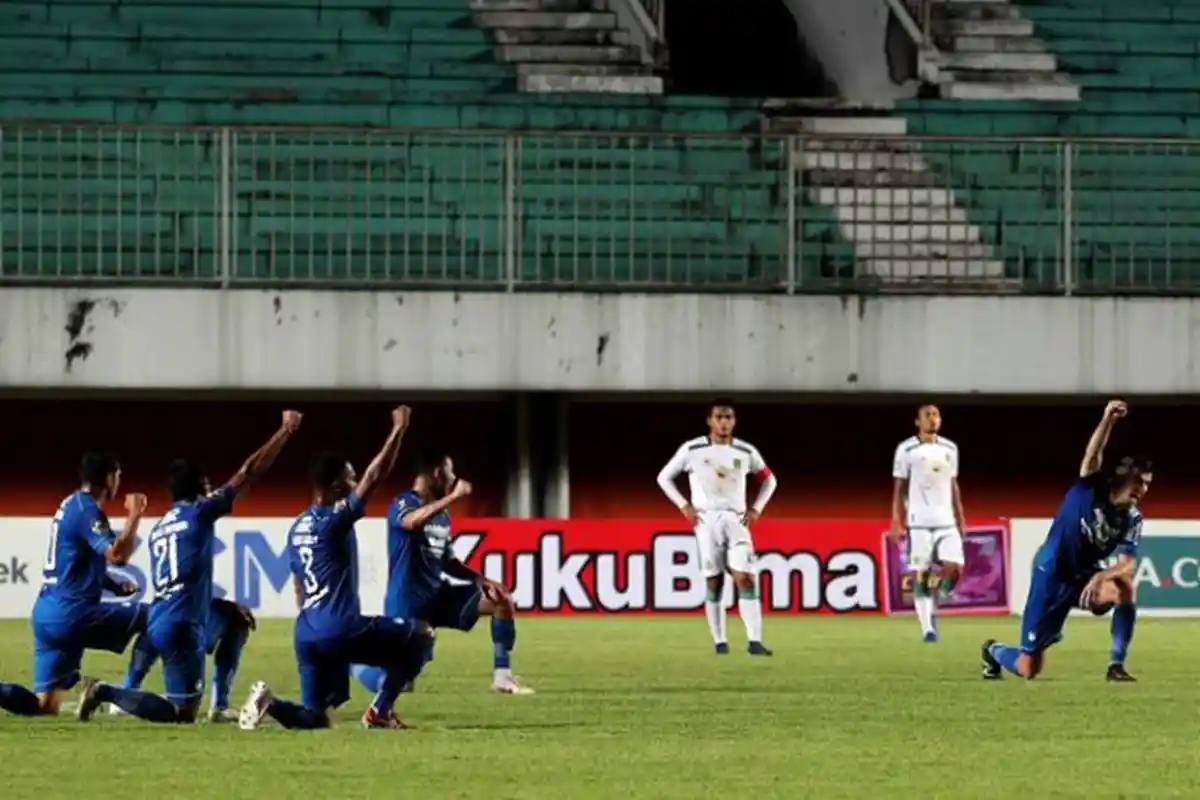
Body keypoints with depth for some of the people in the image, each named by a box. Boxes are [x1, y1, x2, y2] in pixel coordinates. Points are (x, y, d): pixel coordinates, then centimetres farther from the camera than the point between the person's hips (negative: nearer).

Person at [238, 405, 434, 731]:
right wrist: (398, 431, -8)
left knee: (314, 718, 14)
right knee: (419, 636, 10)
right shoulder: (335, 519, -9)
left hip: (306, 633, 8)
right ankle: (380, 711, 7)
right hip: (340, 629, -8)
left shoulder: (297, 528, 16)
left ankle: (270, 703, -15)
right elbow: (375, 476, -13)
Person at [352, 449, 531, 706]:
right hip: (408, 602, -8)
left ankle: (502, 676, -1)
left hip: (438, 595, 8)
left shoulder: (442, 514, 12)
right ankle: (355, 662, 21)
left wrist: (479, 580, 3)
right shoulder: (403, 505, -13)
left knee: (502, 600, -4)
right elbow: (414, 521, -39)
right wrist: (454, 496, -40)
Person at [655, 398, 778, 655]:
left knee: (745, 579, -12)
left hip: (736, 520, 1)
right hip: (706, 519, -1)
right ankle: (719, 641, 9)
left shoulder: (746, 451, 6)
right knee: (714, 582, -1)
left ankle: (755, 641, -17)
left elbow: (769, 479, 20)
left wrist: (756, 509, 7)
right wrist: (684, 506, -2)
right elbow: (664, 477, 8)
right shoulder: (692, 449, 0)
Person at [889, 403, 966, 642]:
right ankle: (927, 627, 0)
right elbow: (899, 488, -1)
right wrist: (896, 521, -7)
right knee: (920, 575, -4)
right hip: (919, 521, -4)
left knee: (954, 567, -10)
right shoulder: (906, 450, -3)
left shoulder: (950, 449, 11)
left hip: (946, 521, 4)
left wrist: (960, 517, 13)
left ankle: (932, 606, 15)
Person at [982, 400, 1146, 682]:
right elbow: (1092, 456, -34)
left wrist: (1101, 576, -38)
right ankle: (994, 651, 34)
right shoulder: (1092, 487, -15)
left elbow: (1128, 564, -16)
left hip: (1085, 576, 4)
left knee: (1125, 588, -32)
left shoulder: (1132, 520, -7)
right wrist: (1107, 421, -51)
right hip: (1052, 576, -4)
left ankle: (1116, 665, -20)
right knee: (1027, 668, -3)